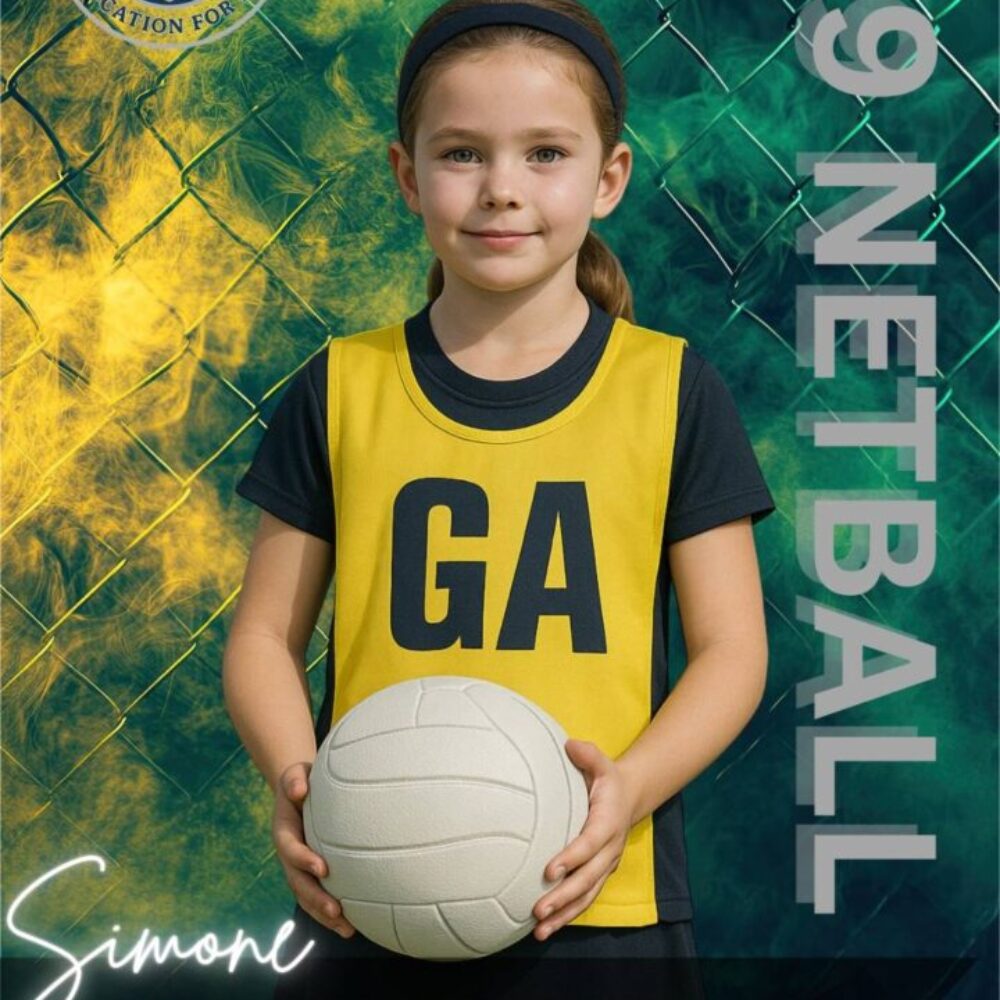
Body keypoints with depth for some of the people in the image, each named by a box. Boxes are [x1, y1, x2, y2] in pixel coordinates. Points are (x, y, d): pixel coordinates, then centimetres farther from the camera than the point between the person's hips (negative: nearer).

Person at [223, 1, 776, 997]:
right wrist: (296, 783, -13)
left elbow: (730, 648, 0)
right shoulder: (341, 389, 2)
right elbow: (265, 634, 5)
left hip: (598, 905, 0)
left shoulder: (673, 390, 0)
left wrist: (627, 790, -16)